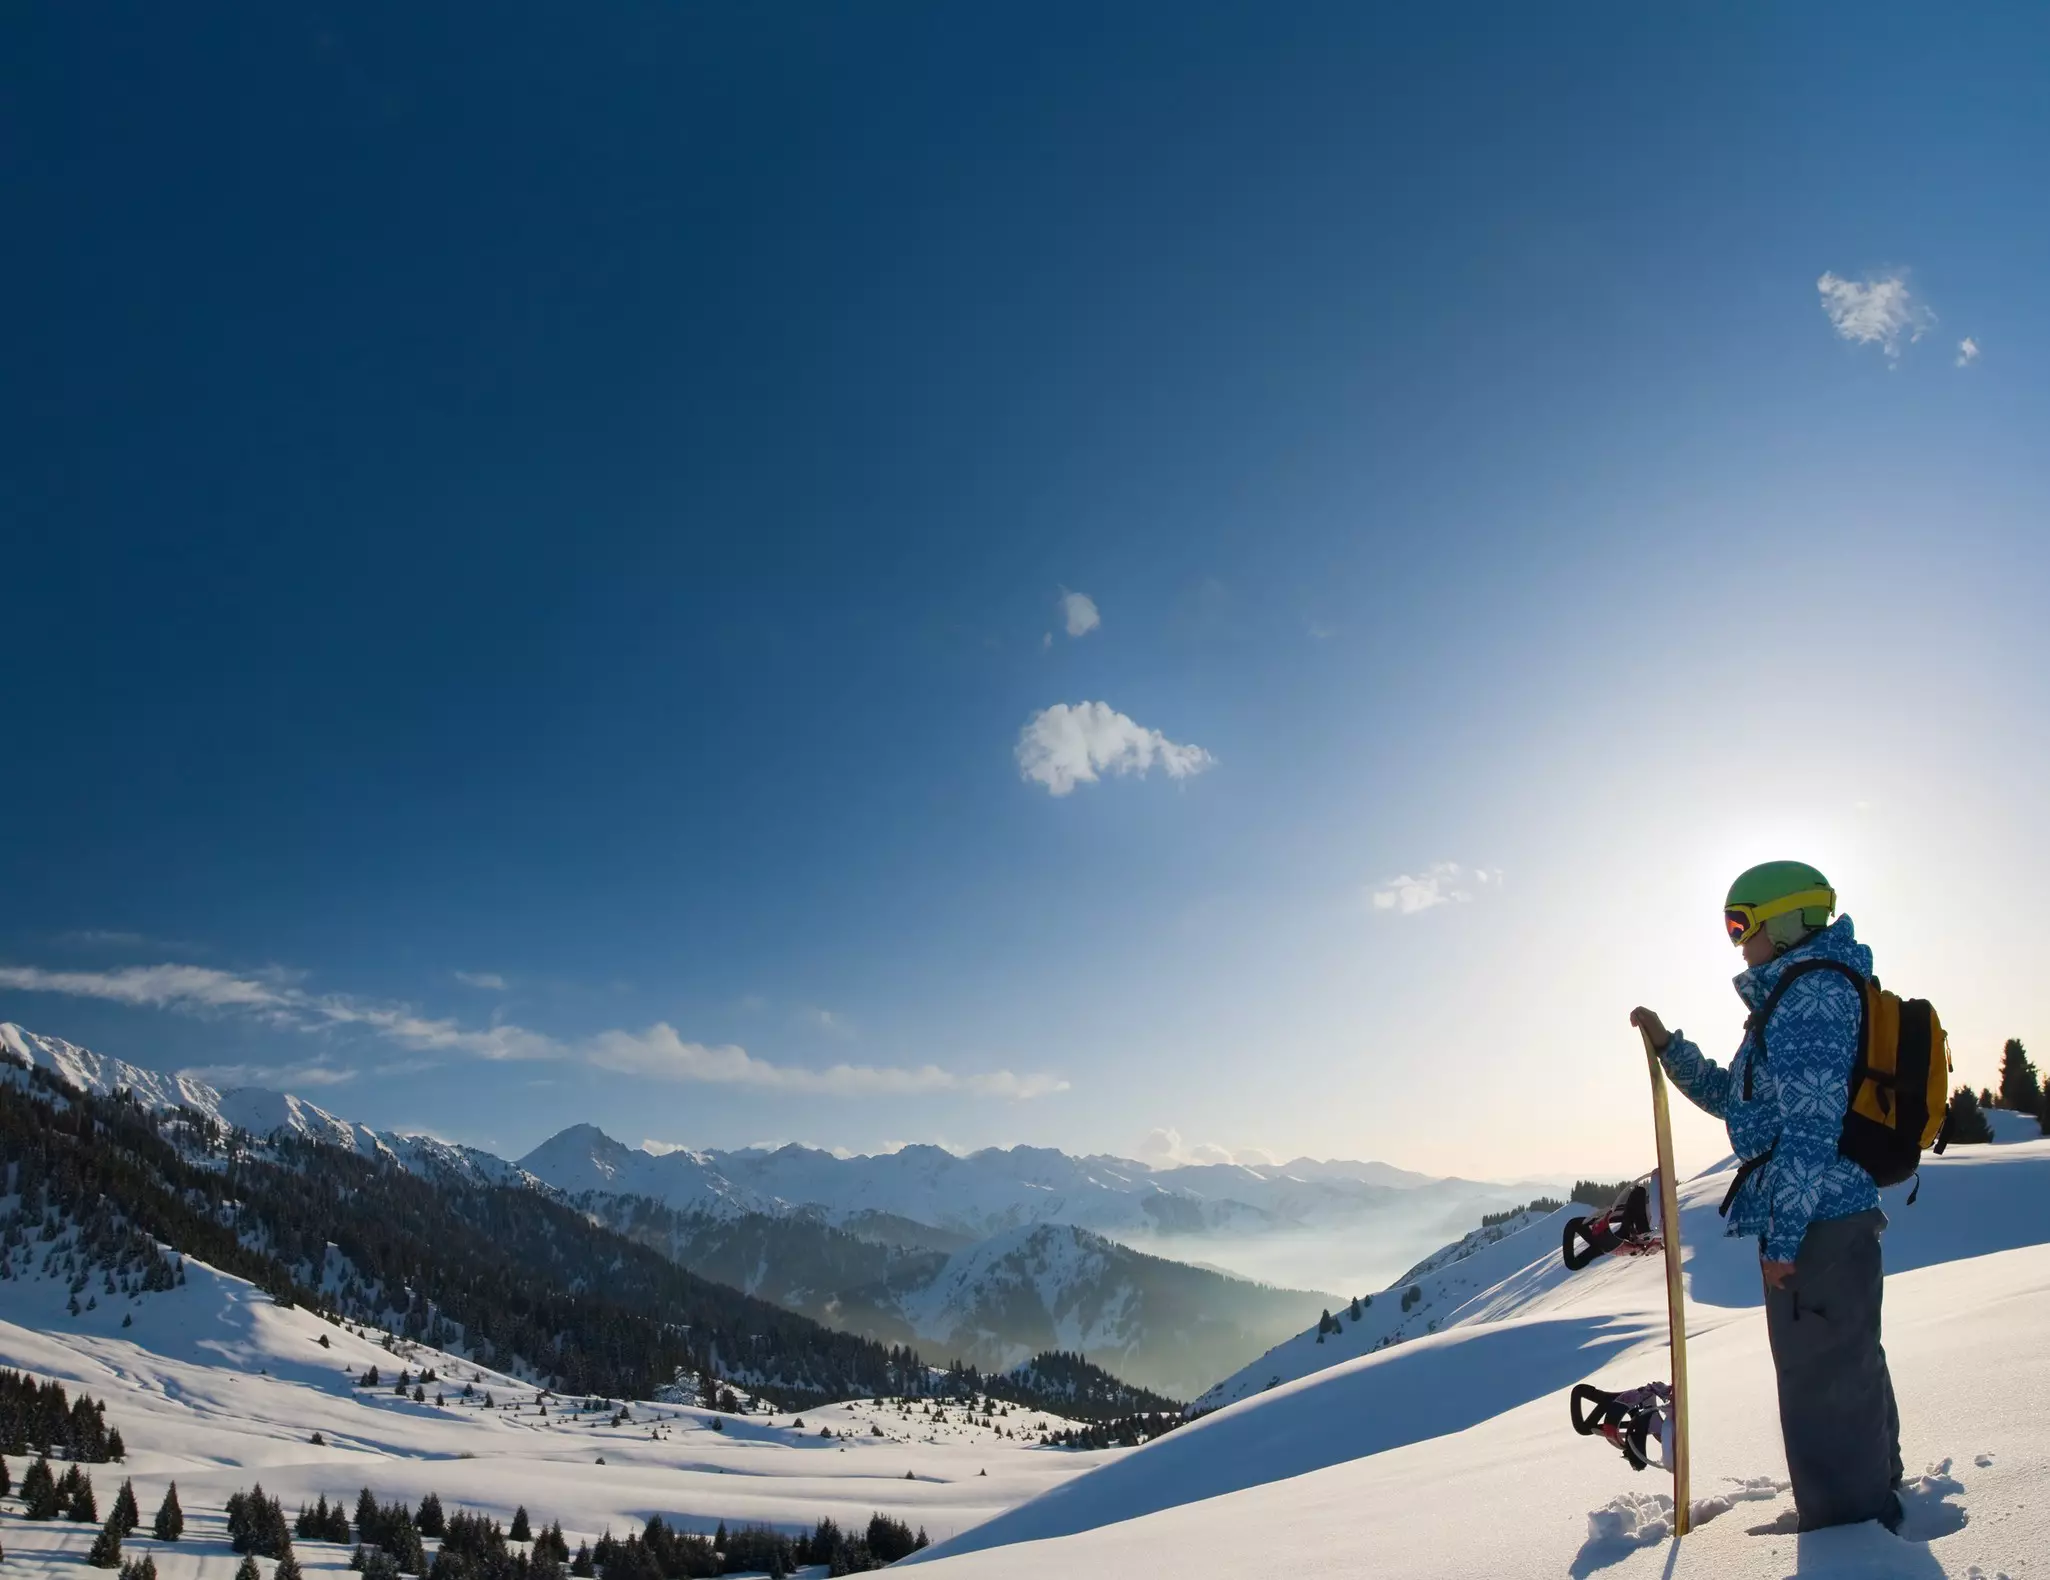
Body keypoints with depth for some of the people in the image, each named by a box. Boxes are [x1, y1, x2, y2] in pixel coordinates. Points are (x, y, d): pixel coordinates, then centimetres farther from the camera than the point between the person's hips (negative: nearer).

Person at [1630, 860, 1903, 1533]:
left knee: (1822, 1384, -2)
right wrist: (1668, 1045, 15)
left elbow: (1812, 1123, -23)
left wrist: (1783, 1234, -22)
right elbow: (1736, 1099, 25)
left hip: (1815, 1221, -11)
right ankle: (1877, 1502, 41)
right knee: (1849, 1372, 24)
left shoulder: (1812, 989, -15)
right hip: (1836, 1218, 11)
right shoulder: (1798, 994, 18)